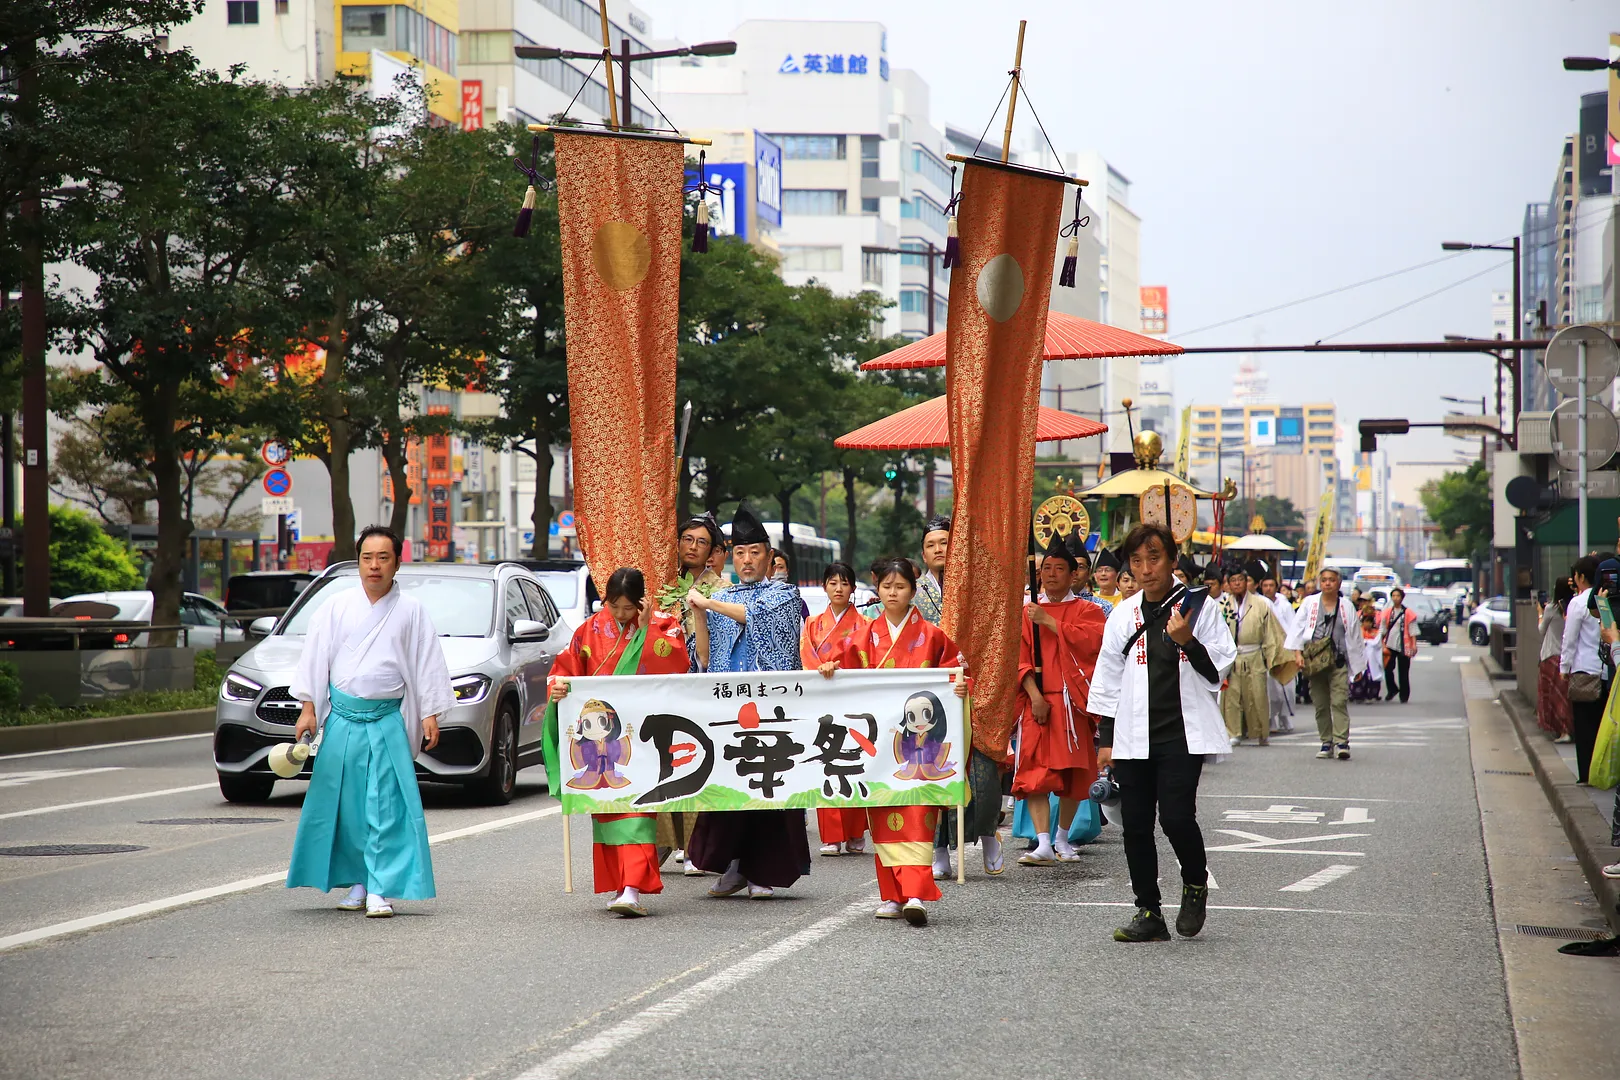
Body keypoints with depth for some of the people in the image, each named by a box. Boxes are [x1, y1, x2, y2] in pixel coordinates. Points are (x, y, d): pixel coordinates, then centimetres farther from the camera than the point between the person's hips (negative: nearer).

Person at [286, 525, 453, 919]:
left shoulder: (411, 612, 4)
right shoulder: (337, 605, 6)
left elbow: (427, 666, 6)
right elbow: (316, 658, 9)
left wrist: (430, 716, 0)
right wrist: (308, 708, 4)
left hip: (387, 722, -2)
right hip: (341, 719, 2)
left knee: (386, 806, -8)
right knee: (345, 805, 4)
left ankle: (381, 890, -7)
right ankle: (356, 883, 16)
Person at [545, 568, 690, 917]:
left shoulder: (663, 626, 2)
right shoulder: (591, 630, 8)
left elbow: (674, 667, -12)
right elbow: (566, 669, 11)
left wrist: (646, 627, -14)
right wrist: (558, 686, -11)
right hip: (600, 734, 3)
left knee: (638, 808, -14)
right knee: (606, 809, 5)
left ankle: (633, 889, -22)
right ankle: (618, 886, 13)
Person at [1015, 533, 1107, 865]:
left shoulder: (1087, 610, 7)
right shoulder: (1026, 613, 11)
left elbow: (1091, 641, -14)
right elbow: (1020, 659, 2)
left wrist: (1049, 621, -13)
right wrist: (1035, 696, -12)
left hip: (1072, 701, 0)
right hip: (1037, 702, 0)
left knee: (1073, 772, 5)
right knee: (1035, 772, -12)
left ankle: (1062, 838, 20)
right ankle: (1043, 844, -17)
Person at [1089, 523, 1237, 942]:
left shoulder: (1200, 606, 2)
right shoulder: (1123, 615, 12)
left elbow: (1220, 669, 1)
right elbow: (1108, 680, 17)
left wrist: (1188, 642, -16)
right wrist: (1106, 738, 14)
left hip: (1182, 733, -4)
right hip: (1134, 736, 4)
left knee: (1175, 815, -15)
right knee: (1136, 824, 1)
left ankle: (1196, 883, 13)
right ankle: (1149, 914, 11)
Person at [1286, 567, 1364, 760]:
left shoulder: (1346, 606, 8)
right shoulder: (1310, 603, 7)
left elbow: (1355, 636, 11)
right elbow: (1298, 628, 5)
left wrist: (1357, 665, 9)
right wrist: (1298, 653, -7)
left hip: (1338, 662, -1)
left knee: (1339, 701, -12)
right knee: (1320, 704, 4)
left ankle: (1341, 742, -17)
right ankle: (1326, 743, 12)